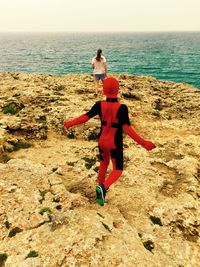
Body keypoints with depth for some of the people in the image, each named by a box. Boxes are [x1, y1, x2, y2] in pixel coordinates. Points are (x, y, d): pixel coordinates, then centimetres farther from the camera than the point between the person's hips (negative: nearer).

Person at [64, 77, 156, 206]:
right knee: (118, 170, 12)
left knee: (104, 162, 30)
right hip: (115, 144, -4)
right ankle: (102, 187, -14)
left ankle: (102, 188, 43)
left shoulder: (100, 105, -14)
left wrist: (70, 123, 4)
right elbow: (127, 128, -29)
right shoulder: (122, 108, -24)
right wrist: (143, 143, -27)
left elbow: (85, 117, -12)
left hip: (102, 141, 4)